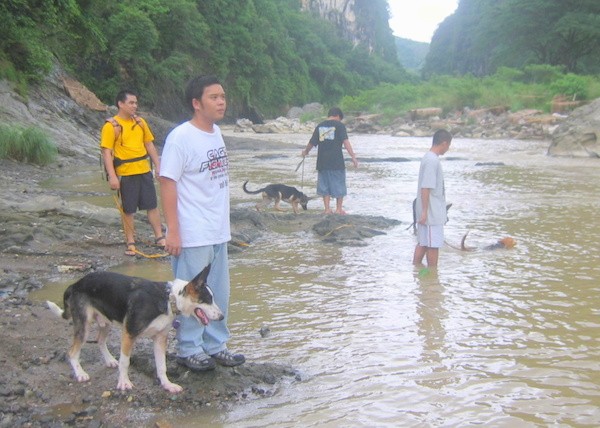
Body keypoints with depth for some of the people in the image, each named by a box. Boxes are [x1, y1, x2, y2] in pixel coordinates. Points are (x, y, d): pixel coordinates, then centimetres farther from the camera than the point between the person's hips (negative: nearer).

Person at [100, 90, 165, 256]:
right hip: (125, 174, -5)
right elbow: (106, 152, -13)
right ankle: (131, 243, 16)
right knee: (128, 210, 5)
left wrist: (158, 166, 10)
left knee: (152, 205, 8)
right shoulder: (111, 126, -9)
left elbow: (149, 144, 14)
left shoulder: (140, 122, 8)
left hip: (145, 171, 5)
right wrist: (112, 176, -20)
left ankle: (159, 237, 18)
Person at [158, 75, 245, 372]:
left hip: (218, 232, 8)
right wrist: (172, 231, -19)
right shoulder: (181, 137, -14)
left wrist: (223, 222, 17)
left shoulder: (216, 132, 9)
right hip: (192, 235, -8)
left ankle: (215, 345, 29)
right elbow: (167, 182, -16)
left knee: (219, 292, 15)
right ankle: (189, 350, 19)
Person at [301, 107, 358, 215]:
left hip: (322, 162, 4)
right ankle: (339, 209, 11)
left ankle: (327, 209, 11)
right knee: (339, 185, 8)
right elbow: (346, 142, -14)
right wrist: (353, 157, -16)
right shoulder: (339, 125, -3)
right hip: (337, 162, -4)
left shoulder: (320, 126, 9)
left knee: (325, 185, 11)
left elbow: (312, 143, 15)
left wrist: (305, 152, 34)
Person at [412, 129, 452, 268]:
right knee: (434, 244, 0)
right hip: (432, 213, -10)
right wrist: (425, 211, -23)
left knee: (423, 243, 13)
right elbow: (425, 188, -23)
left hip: (428, 212, 10)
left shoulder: (429, 158, 12)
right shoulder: (433, 160, -19)